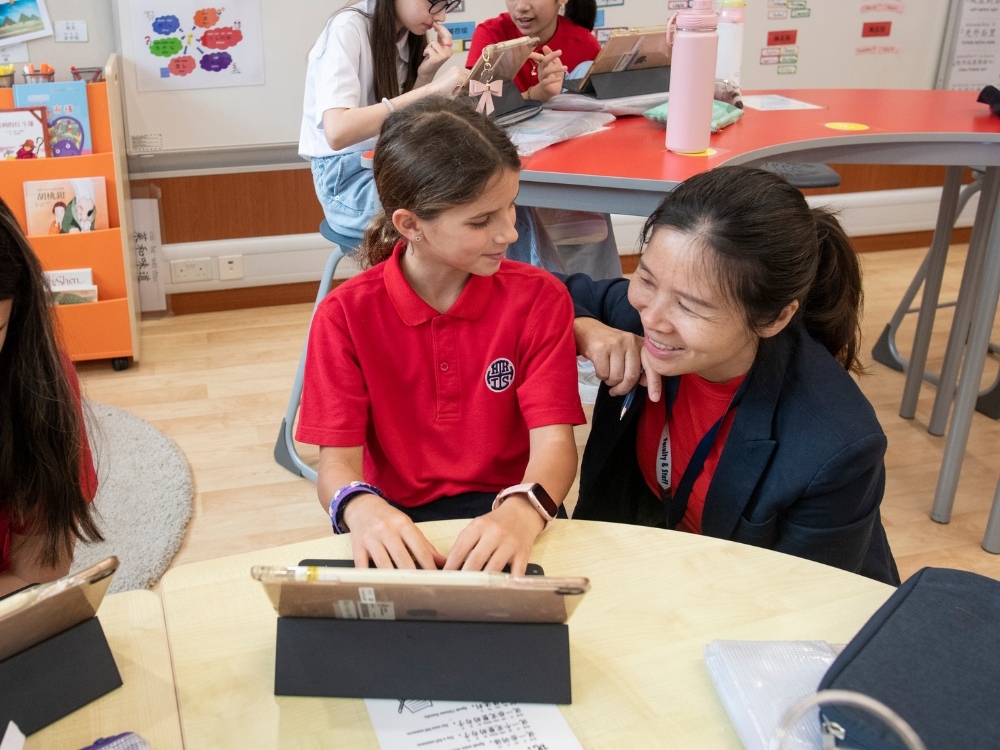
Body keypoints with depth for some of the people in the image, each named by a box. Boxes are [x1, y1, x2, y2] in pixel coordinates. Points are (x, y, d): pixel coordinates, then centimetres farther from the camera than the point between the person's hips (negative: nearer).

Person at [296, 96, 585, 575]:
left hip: (505, 516, 0)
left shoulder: (539, 298, -5)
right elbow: (336, 462, -10)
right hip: (397, 522, 1)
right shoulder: (345, 315, -6)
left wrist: (522, 512, -38)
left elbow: (553, 441, -14)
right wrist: (360, 506, -36)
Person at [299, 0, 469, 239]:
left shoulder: (408, 35, 7)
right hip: (348, 177, -7)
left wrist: (426, 75, -11)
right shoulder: (348, 28, -15)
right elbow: (337, 132, -30)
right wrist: (429, 91, -32)